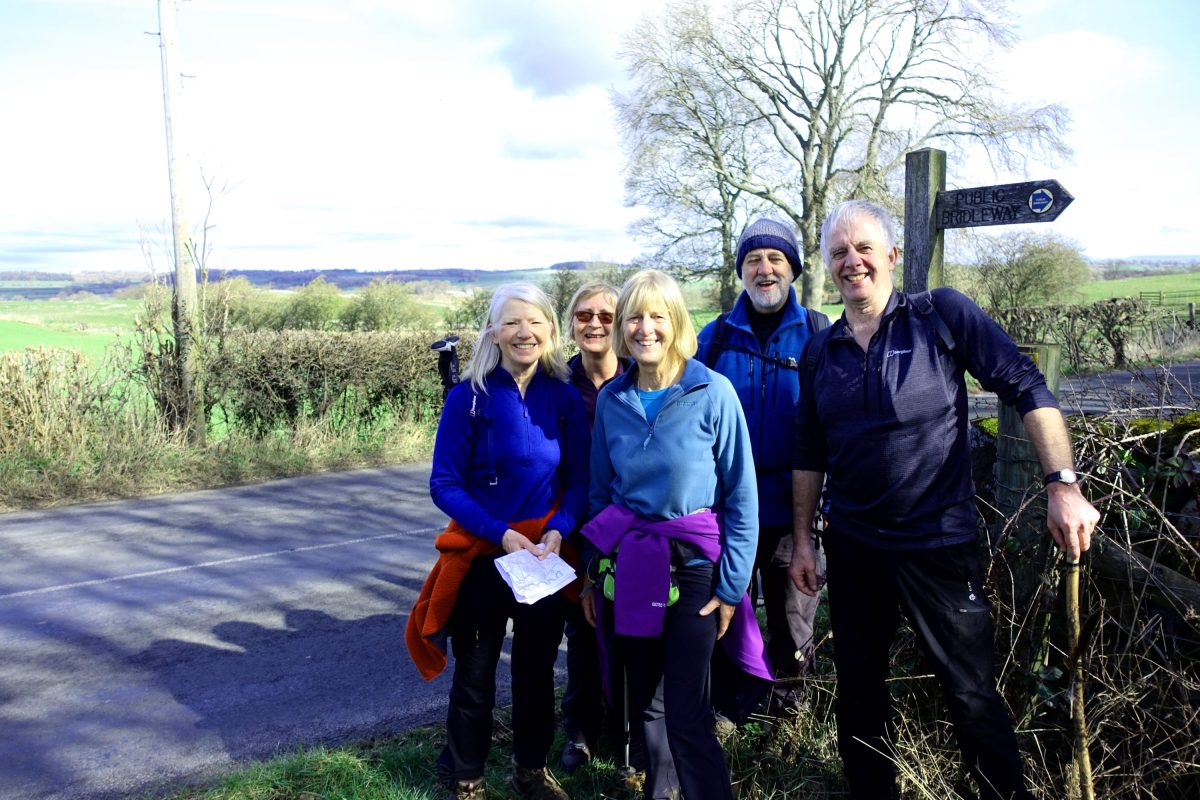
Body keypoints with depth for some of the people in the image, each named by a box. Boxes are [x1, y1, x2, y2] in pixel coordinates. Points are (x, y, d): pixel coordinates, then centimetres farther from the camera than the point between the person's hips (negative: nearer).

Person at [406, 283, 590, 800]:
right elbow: (444, 484, -11)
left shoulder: (564, 398, -4)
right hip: (482, 555, -2)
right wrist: (501, 533, -21)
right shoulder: (468, 397, -12)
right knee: (475, 675, 12)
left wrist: (557, 530, -16)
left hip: (546, 554, 3)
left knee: (537, 669, 17)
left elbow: (578, 479, 1)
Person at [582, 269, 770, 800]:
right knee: (643, 698, 17)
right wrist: (591, 574, 9)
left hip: (693, 566, -4)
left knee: (686, 715, -4)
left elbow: (742, 495, -8)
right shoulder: (611, 400, 1)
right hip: (629, 567, 4)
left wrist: (732, 585, -8)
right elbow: (599, 492, 10)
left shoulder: (713, 393, -11)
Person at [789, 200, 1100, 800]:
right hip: (852, 548, 4)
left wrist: (1062, 484, -18)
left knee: (972, 694, 6)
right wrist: (802, 541, 11)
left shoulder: (942, 314, -6)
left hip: (940, 544, -4)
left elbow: (1025, 387, -8)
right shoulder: (820, 351, 5)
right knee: (858, 690, 15)